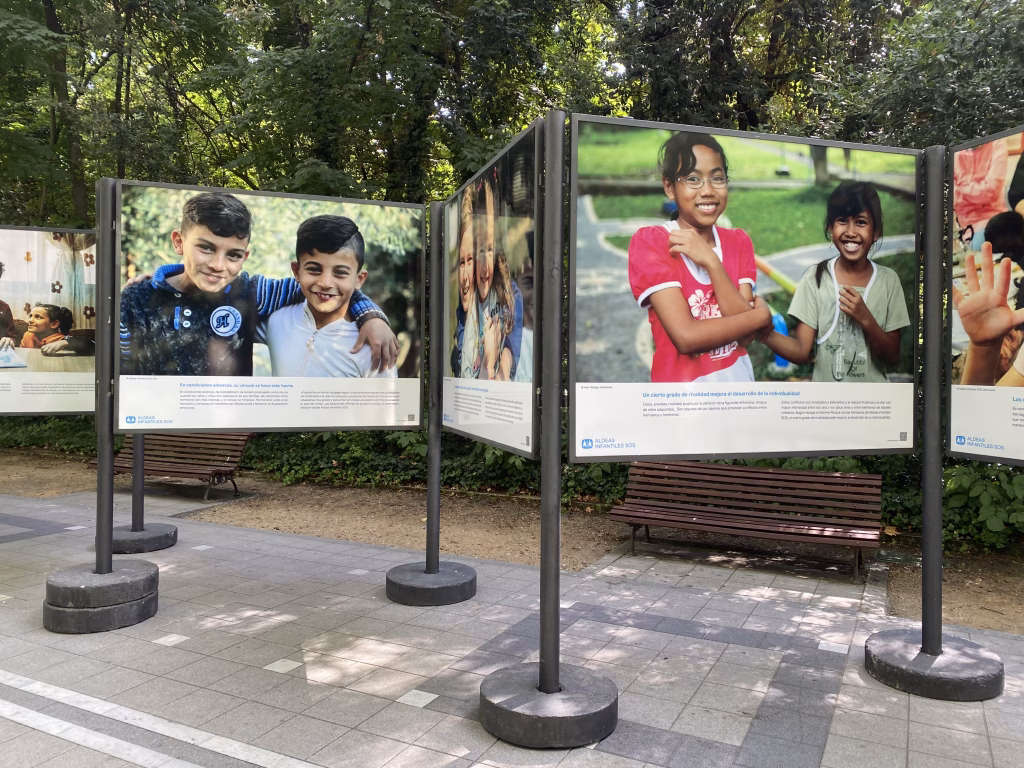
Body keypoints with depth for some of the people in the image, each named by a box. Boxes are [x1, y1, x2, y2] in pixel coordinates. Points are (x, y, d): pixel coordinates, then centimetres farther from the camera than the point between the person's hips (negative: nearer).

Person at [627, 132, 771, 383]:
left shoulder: (739, 241, 3)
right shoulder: (648, 241, -13)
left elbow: (744, 325, -10)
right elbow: (687, 337, -21)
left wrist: (710, 261, -20)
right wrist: (762, 315, -10)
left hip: (738, 376, 4)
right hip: (682, 380, -4)